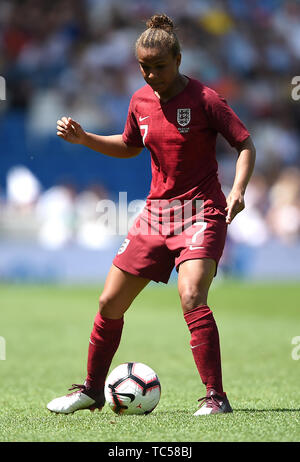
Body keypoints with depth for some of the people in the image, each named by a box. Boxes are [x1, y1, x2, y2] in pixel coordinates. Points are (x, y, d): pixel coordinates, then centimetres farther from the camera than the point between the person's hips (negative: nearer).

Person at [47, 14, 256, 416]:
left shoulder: (204, 99, -12)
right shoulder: (140, 101, 5)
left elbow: (245, 145, -8)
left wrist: (238, 189, -24)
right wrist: (84, 139, 11)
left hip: (201, 213, -6)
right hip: (156, 213, 6)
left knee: (191, 297, -26)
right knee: (110, 302, 6)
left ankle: (216, 398, -19)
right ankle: (92, 389, 25)